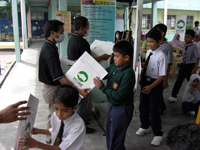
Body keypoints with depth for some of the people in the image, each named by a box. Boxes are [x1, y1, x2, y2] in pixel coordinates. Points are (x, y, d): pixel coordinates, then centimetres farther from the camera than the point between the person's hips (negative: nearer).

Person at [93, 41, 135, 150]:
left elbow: (119, 95, -28)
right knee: (109, 134, 26)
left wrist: (102, 87, -23)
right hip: (112, 106, 8)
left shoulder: (128, 74, -27)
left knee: (116, 141, 8)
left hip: (121, 109, -8)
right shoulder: (114, 66, -4)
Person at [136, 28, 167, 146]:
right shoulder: (148, 52, 2)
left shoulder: (161, 56, -21)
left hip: (155, 84, -7)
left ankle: (158, 135, 21)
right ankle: (145, 127, 44)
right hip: (145, 81, 7)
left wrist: (151, 87, -24)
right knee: (143, 107, 20)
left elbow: (162, 76, -21)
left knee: (153, 110, 1)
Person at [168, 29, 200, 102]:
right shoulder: (184, 47, 6)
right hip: (183, 65, 5)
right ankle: (174, 96, 7)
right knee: (179, 80, 3)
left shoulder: (194, 47, -12)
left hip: (190, 66, -5)